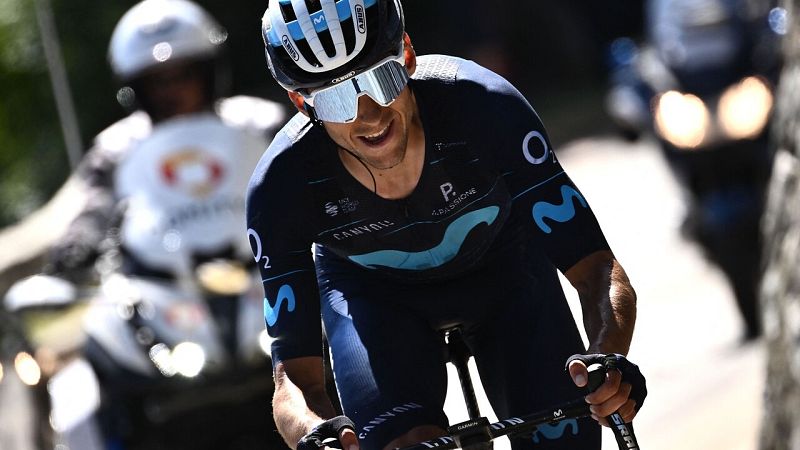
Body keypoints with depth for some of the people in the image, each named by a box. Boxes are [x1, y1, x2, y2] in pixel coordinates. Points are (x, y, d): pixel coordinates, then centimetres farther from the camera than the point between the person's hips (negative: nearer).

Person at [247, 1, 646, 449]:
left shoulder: (485, 106, -36)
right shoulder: (281, 186, -32)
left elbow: (595, 266, -33)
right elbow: (295, 376, -30)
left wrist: (610, 363, -54)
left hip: (500, 263, 1)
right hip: (371, 290, -1)